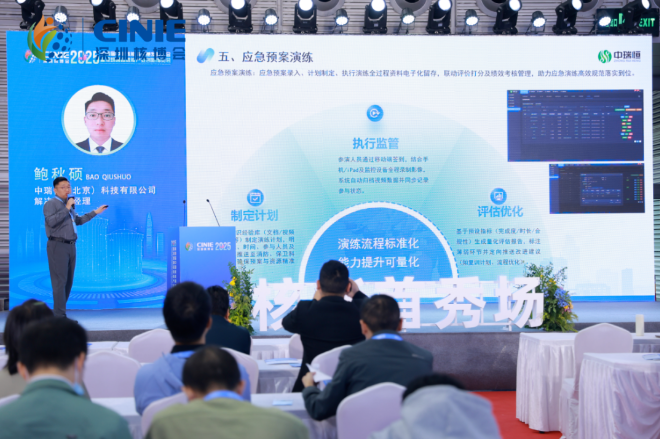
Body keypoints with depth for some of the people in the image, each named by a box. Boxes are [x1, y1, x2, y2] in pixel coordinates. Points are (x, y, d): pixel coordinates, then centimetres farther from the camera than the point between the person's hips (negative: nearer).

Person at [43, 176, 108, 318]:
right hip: (58, 246, -9)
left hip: (71, 246, 9)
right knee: (60, 281, -11)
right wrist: (67, 208, -21)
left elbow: (78, 221, 32)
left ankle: (58, 312, 16)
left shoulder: (69, 204, 19)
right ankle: (60, 316, -11)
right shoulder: (51, 204, -7)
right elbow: (51, 221, -23)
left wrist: (95, 212, 31)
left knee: (68, 282, 9)